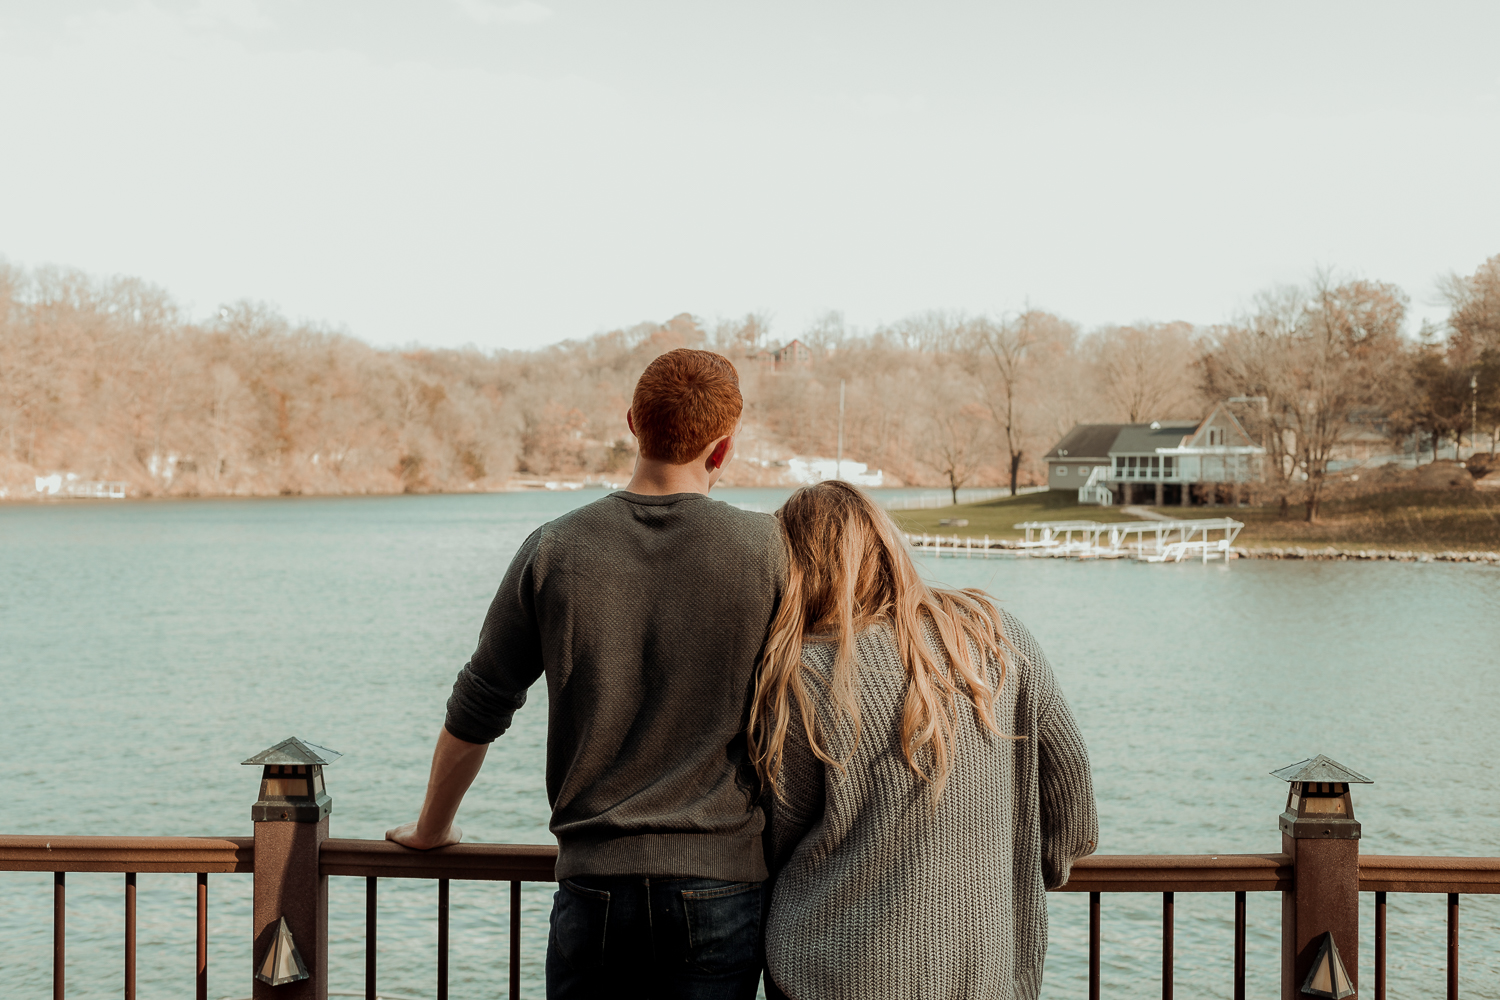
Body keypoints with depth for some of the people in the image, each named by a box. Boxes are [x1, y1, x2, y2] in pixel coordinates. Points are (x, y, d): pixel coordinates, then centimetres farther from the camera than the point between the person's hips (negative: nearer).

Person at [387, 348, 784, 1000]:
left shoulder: (555, 551, -1)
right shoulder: (766, 549, -5)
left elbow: (474, 715, 7)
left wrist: (431, 830, 23)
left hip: (595, 880, 1)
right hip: (721, 878, -1)